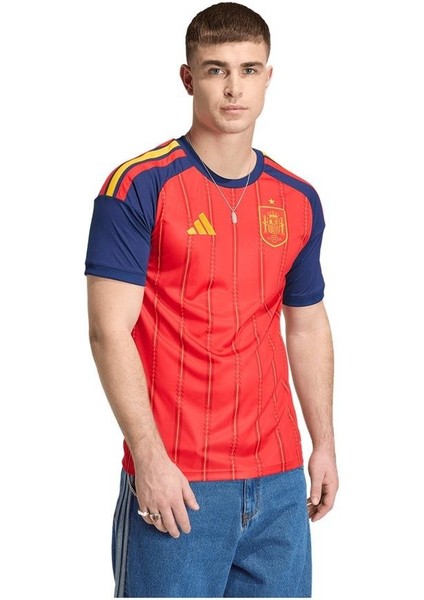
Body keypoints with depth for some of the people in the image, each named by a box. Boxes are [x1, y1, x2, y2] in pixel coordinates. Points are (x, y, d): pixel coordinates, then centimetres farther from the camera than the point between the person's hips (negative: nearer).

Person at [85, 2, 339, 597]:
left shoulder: (299, 201, 8)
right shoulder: (138, 188, -8)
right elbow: (109, 331, -12)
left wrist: (324, 443, 13)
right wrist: (149, 458, -16)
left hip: (279, 480, 5)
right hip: (174, 484, -5)